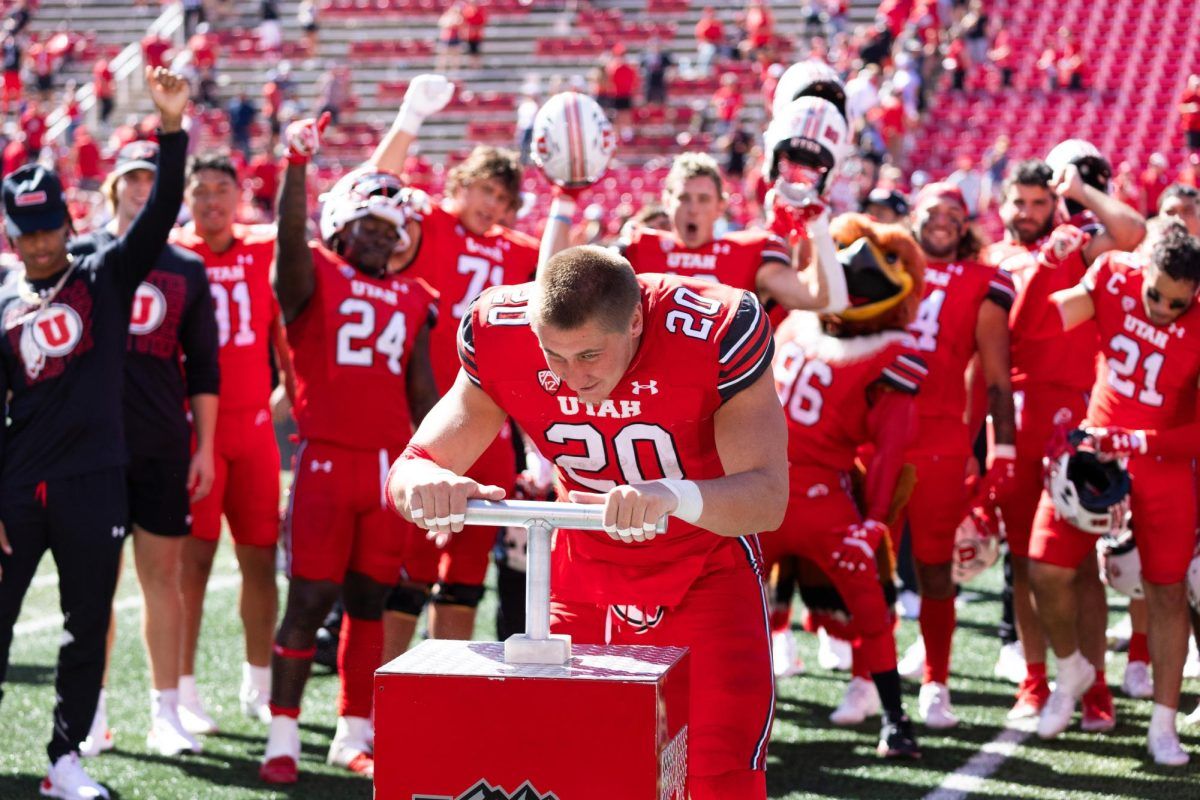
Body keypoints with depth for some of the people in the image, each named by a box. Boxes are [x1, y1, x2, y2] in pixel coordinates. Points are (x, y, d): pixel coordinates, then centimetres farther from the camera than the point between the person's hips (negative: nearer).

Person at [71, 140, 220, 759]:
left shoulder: (187, 270, 10)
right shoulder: (80, 257, 6)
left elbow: (203, 368, 11)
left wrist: (204, 447, 6)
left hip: (163, 443, 1)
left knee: (162, 574, 2)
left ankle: (166, 714, 7)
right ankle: (93, 714, 9)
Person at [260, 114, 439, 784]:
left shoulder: (411, 300, 14)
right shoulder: (314, 278, 1)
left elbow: (423, 392, 16)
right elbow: (292, 237, -21)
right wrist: (298, 166, -37)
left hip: (391, 465, 4)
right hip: (328, 458, -4)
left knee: (369, 603, 8)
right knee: (310, 600, -5)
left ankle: (355, 734, 17)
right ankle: (283, 735, 2)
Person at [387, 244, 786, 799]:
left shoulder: (716, 332, -29)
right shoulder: (501, 337, -20)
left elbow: (768, 497, -33)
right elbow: (410, 468, -17)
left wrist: (673, 495, -54)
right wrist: (426, 484, -43)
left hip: (706, 575, -3)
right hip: (582, 581, 3)